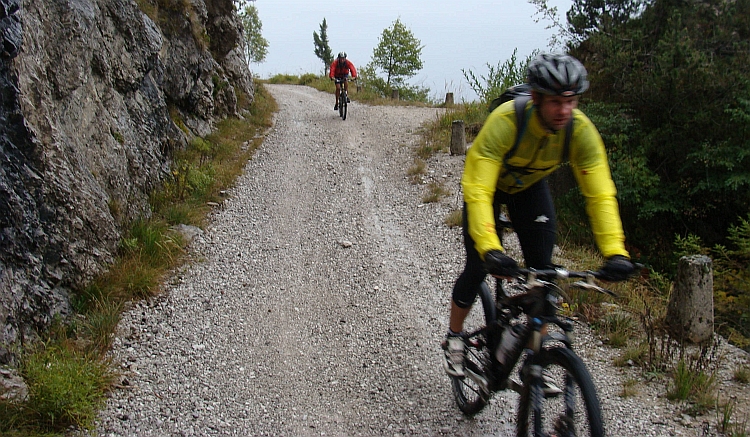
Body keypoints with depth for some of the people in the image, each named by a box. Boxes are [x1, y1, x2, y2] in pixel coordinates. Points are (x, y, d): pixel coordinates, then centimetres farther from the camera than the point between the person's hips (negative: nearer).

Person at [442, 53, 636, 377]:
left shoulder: (581, 130, -29)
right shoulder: (505, 121, -40)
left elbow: (601, 195, -28)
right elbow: (477, 191, -45)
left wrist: (615, 252, -40)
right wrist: (489, 249, -57)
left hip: (531, 184, 3)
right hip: (488, 181, -3)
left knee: (543, 268, -9)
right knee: (479, 266, -7)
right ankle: (453, 338, 18)